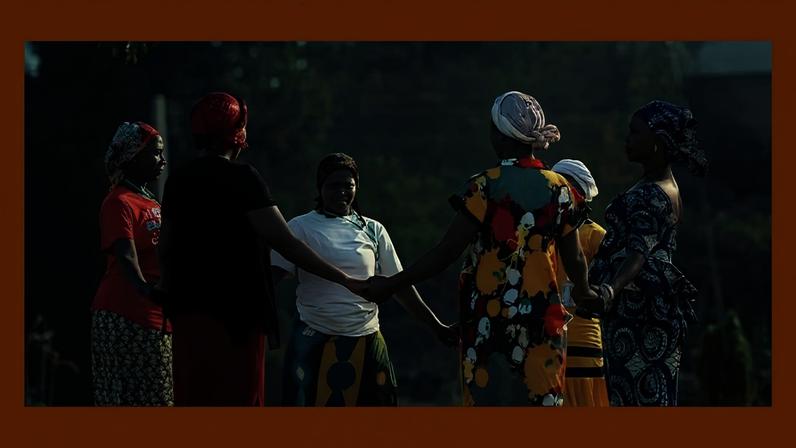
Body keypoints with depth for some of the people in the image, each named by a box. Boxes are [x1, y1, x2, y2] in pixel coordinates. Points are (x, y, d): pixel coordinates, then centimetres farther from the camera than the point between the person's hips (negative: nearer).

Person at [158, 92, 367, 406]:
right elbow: (283, 242, -15)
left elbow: (166, 247, 15)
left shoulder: (178, 181, 9)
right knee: (235, 399, -4)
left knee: (193, 400, 9)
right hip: (234, 310, -7)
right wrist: (345, 280, -11)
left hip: (189, 309, 7)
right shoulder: (241, 178, -10)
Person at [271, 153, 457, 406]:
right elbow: (274, 274, -9)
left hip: (365, 341, 3)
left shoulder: (372, 230, 11)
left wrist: (436, 326, 8)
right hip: (315, 343, -3)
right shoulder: (301, 227, 1)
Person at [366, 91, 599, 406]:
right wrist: (583, 292, 34)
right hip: (541, 316, 3)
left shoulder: (486, 186, -8)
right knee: (541, 403, 6)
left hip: (489, 315, -3)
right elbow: (574, 258, 12)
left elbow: (446, 252, -10)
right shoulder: (558, 188, 4)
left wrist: (389, 285, -1)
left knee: (487, 400, 1)